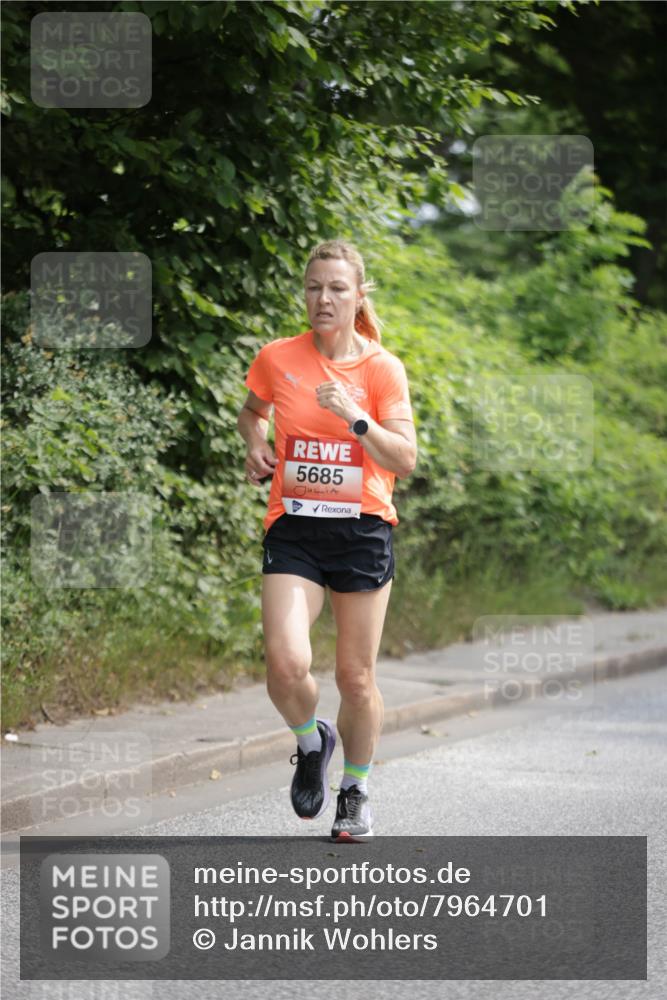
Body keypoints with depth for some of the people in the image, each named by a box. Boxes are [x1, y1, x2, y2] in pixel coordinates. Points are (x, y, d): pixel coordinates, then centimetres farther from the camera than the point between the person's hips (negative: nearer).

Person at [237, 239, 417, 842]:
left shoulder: (382, 368, -3)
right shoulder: (277, 359, 1)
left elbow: (405, 460, -8)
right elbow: (252, 411, 23)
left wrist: (355, 420, -22)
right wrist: (256, 443, 2)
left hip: (363, 530, 0)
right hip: (294, 530, 0)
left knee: (356, 677, 5)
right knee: (286, 664, -19)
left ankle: (356, 791, 28)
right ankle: (310, 742, 14)